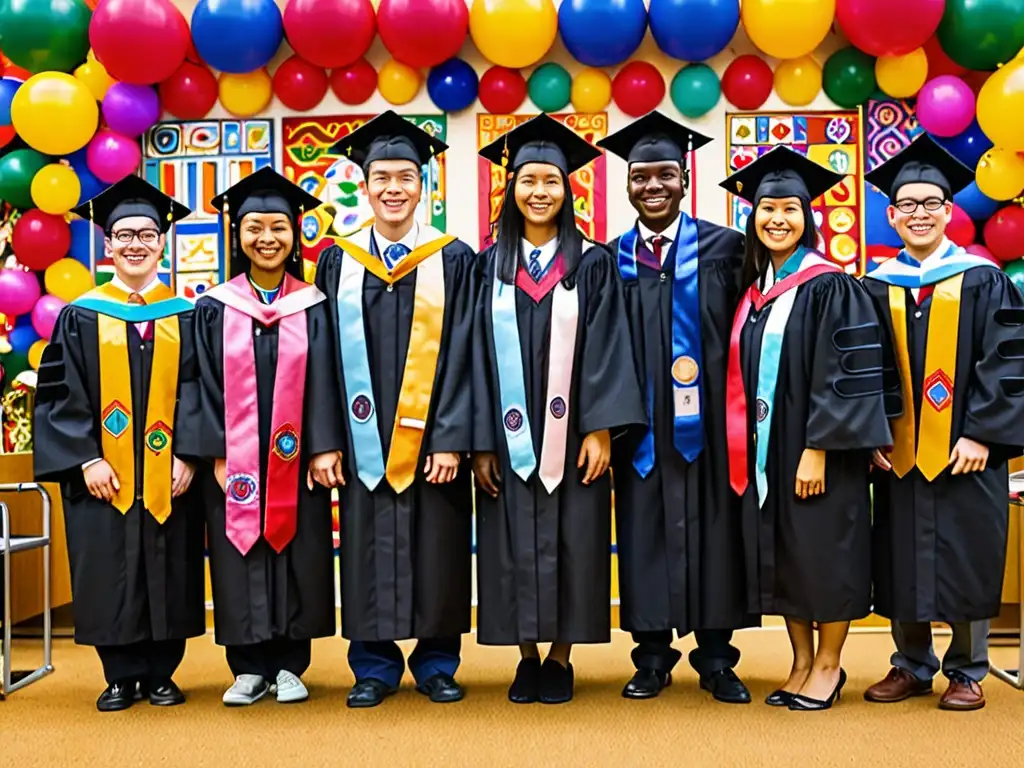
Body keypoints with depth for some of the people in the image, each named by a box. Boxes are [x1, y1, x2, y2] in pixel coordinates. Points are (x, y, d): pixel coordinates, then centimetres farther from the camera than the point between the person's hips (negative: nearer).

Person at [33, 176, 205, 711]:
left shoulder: (185, 316, 6)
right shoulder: (81, 317, 5)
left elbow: (196, 391, 2)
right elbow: (62, 395, 0)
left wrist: (186, 457, -9)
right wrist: (86, 460, -10)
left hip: (168, 477, 1)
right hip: (102, 475, 0)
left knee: (167, 574, 5)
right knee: (108, 577, 3)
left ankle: (161, 673, 18)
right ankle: (122, 677, 16)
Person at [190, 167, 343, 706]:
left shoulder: (313, 307, 4)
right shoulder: (215, 308, 4)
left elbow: (323, 381, 0)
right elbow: (209, 386, 1)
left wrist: (323, 449, -9)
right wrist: (218, 456, -7)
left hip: (295, 459, 0)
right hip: (234, 458, 0)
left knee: (296, 556, 4)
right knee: (240, 557, 4)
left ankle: (289, 666, 16)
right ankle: (249, 668, 15)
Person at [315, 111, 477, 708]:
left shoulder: (453, 260, 2)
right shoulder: (339, 262, 7)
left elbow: (460, 356, -3)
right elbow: (328, 356, 5)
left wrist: (451, 439, -11)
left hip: (432, 437, -1)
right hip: (366, 439, 1)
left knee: (436, 549, 5)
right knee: (369, 549, 5)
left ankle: (437, 664, 20)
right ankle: (375, 667, 19)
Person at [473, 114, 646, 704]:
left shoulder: (592, 264, 3)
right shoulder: (491, 267, 7)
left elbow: (605, 349, -3)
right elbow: (480, 354, 3)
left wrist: (600, 429, -12)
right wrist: (480, 442, -3)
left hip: (570, 433, -1)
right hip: (510, 435, 1)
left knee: (570, 543, 3)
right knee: (515, 546, 5)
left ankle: (561, 658, 16)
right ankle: (527, 657, 18)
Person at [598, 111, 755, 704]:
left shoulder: (724, 248, 2)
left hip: (705, 422, -1)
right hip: (640, 426, 2)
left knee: (711, 529, 5)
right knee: (645, 533, 6)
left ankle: (716, 659, 17)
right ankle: (653, 656, 18)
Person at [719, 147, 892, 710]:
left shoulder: (829, 286, -9)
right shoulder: (753, 290, 11)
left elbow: (840, 374, -15)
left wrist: (817, 449, -20)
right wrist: (744, 446, 8)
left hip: (814, 447, -7)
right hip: (764, 450, 7)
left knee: (823, 551, 2)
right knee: (778, 555, 10)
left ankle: (828, 665, 17)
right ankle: (802, 663, 22)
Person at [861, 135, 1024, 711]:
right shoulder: (878, 287, 8)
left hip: (963, 448, -2)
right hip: (899, 449, 3)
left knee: (964, 559, 3)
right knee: (904, 562, 7)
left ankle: (968, 672, 18)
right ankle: (912, 667, 22)